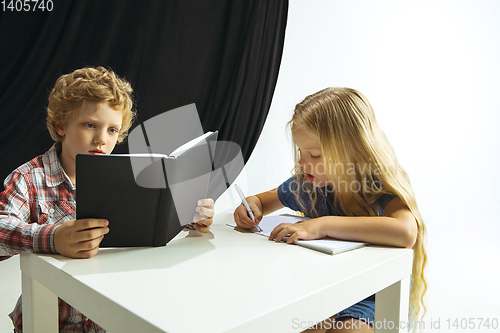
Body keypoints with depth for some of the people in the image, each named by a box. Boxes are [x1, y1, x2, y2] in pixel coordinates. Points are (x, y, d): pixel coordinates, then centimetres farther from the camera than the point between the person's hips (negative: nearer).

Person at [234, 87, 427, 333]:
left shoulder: (381, 191, -19)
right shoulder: (308, 184, -3)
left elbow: (406, 232, -40)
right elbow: (269, 198, 16)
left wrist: (323, 224, -39)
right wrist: (253, 204, -9)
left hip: (373, 298, -5)